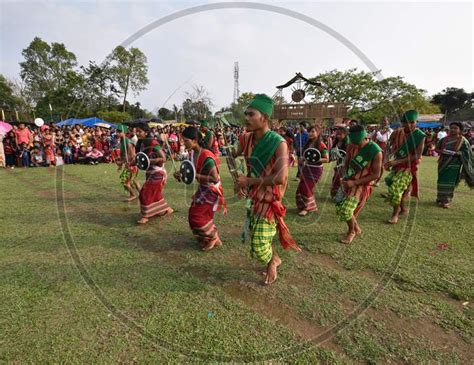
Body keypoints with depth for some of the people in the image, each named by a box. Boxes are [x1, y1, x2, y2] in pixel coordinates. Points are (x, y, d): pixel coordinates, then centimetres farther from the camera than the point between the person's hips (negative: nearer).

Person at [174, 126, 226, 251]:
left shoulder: (206, 157, -29)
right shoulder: (192, 153, -2)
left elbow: (215, 178, -30)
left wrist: (196, 176, -31)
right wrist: (181, 174, -6)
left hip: (212, 190, -9)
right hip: (203, 189, 9)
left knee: (197, 216, -7)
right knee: (193, 213, 13)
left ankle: (213, 239, 17)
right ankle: (211, 238, 31)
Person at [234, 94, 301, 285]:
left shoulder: (278, 143, -23)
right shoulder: (246, 138, -4)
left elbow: (280, 178, -33)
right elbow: (233, 157, 15)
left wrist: (249, 180, -26)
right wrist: (236, 177, -1)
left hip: (269, 198, -7)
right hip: (253, 196, 7)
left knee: (259, 244, -2)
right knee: (251, 234, 20)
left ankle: (271, 263, 34)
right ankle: (275, 258, 47)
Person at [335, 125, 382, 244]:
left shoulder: (376, 152, -19)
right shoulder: (351, 146, -5)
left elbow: (376, 175, -14)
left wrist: (355, 182, -19)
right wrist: (345, 177, -7)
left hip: (362, 185, -6)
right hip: (348, 181, 6)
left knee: (346, 211, -11)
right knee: (340, 209, 9)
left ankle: (351, 231, 20)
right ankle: (357, 228, 34)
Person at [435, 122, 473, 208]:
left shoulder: (463, 141, -2)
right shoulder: (445, 139, 6)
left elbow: (466, 153, -5)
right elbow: (437, 148, 10)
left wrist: (455, 153, -21)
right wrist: (442, 151, -9)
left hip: (454, 164, -3)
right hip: (444, 163, 3)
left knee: (450, 182, -3)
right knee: (442, 181, 6)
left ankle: (446, 200, 3)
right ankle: (441, 198, 16)